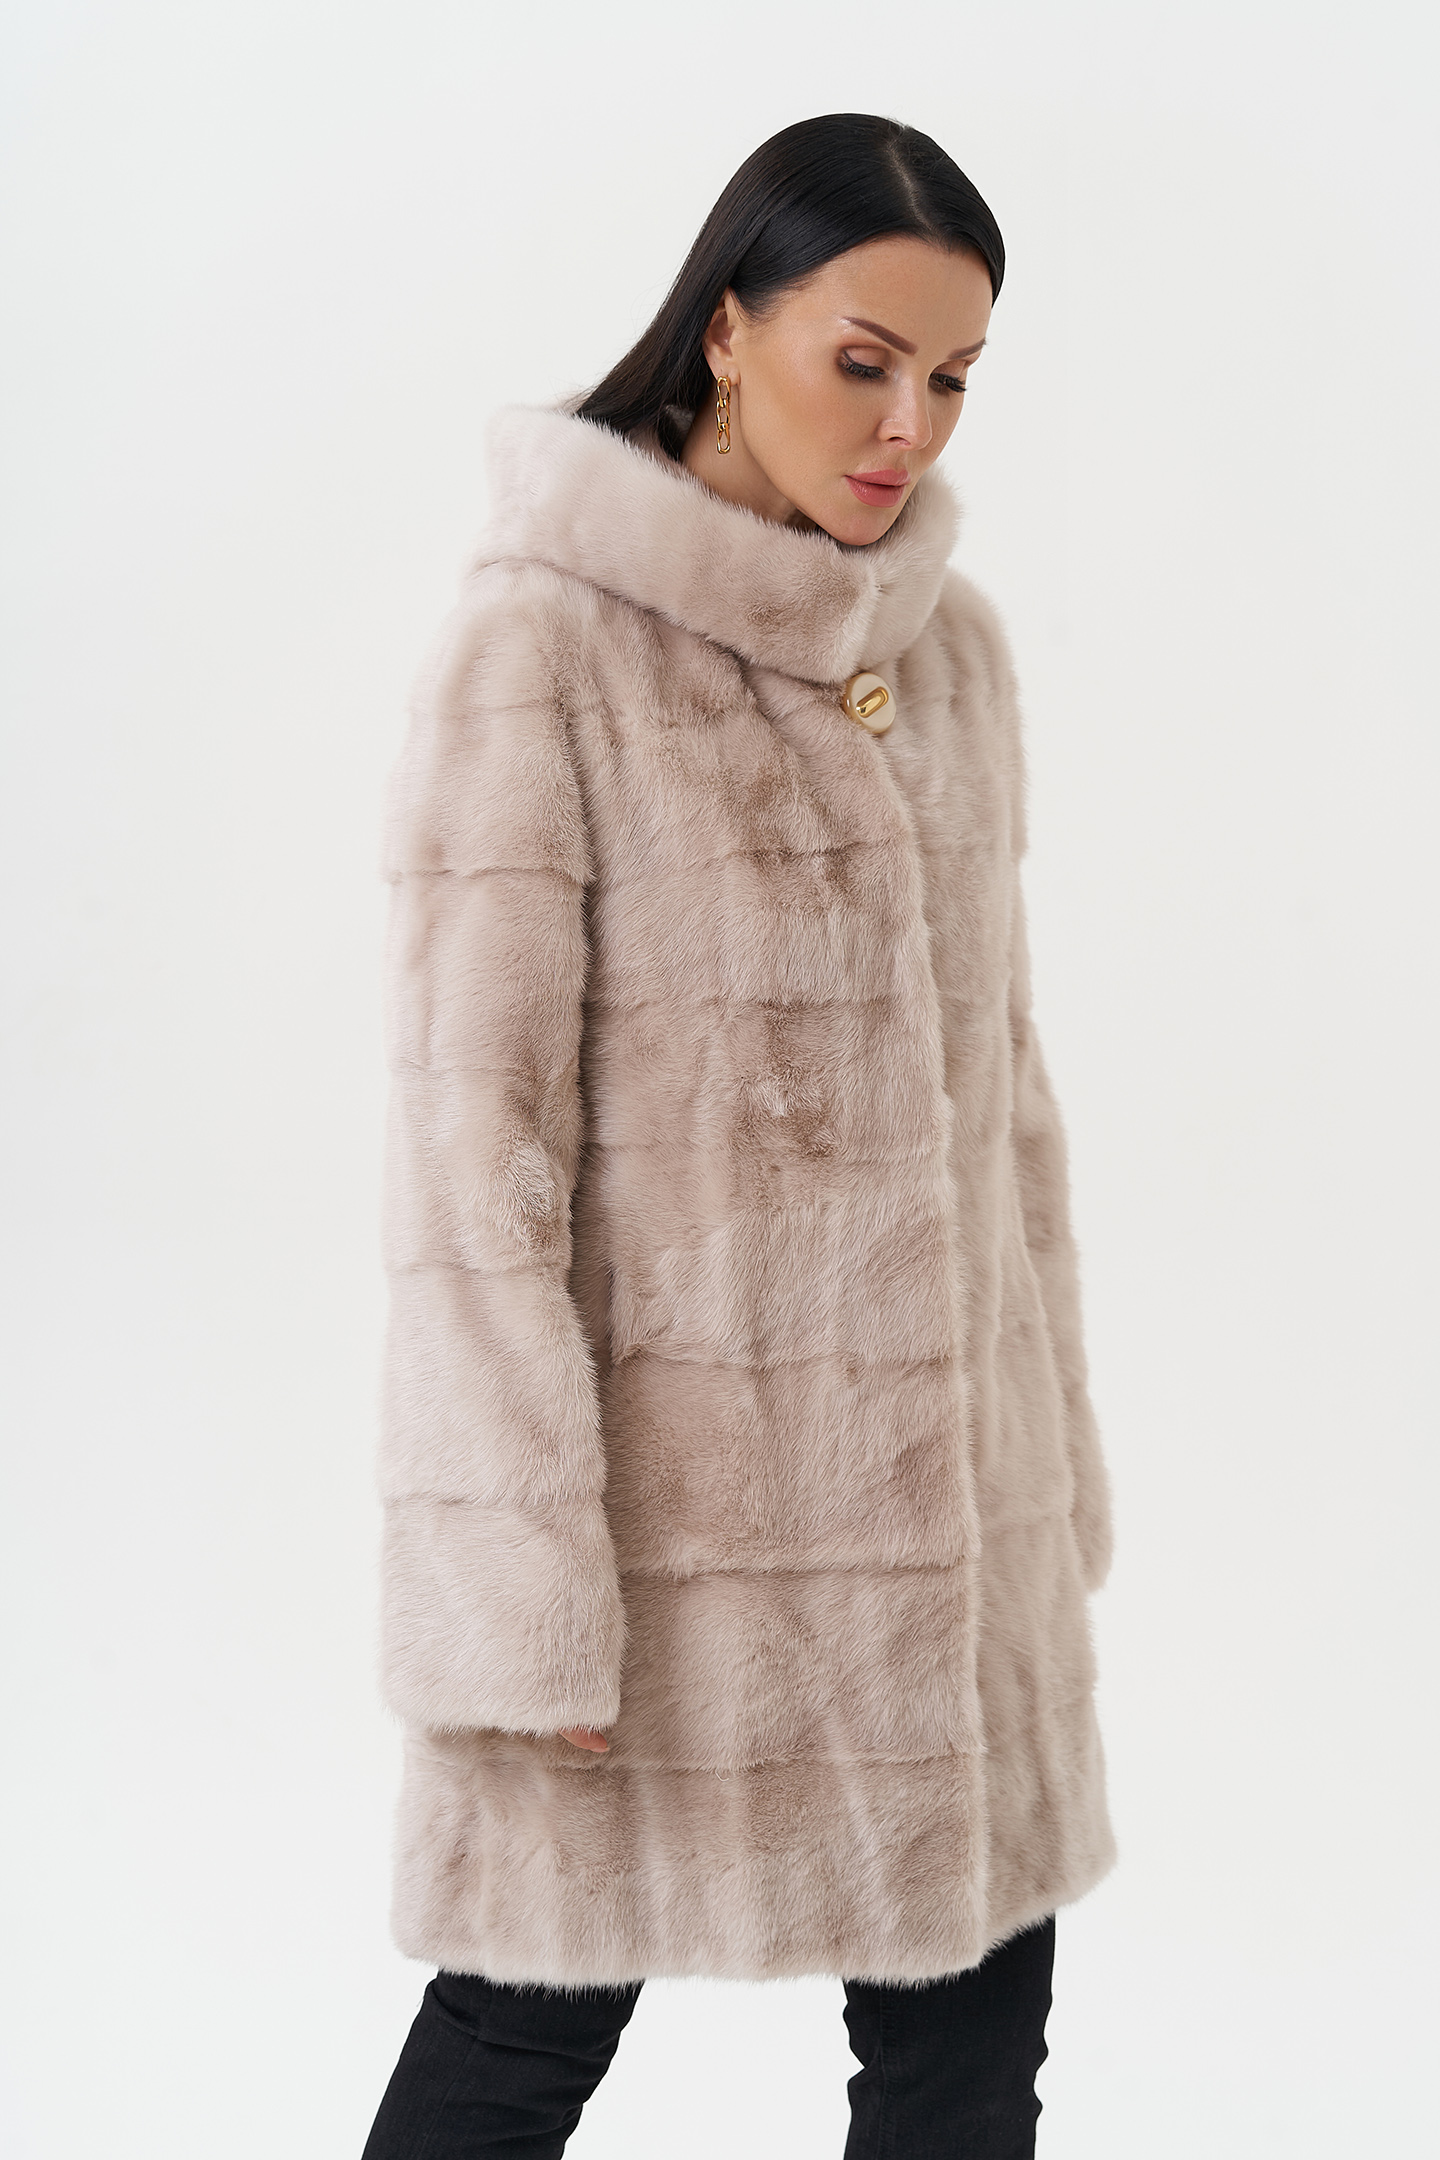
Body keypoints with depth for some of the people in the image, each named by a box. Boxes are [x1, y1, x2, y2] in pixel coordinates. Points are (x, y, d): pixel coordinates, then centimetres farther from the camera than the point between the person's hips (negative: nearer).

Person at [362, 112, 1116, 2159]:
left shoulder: (952, 646, 7)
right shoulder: (541, 646, -11)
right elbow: (472, 1127, -14)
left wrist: (1049, 1449, 14)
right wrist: (524, 1575, -15)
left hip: (938, 1461, 6)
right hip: (672, 1461, -5)